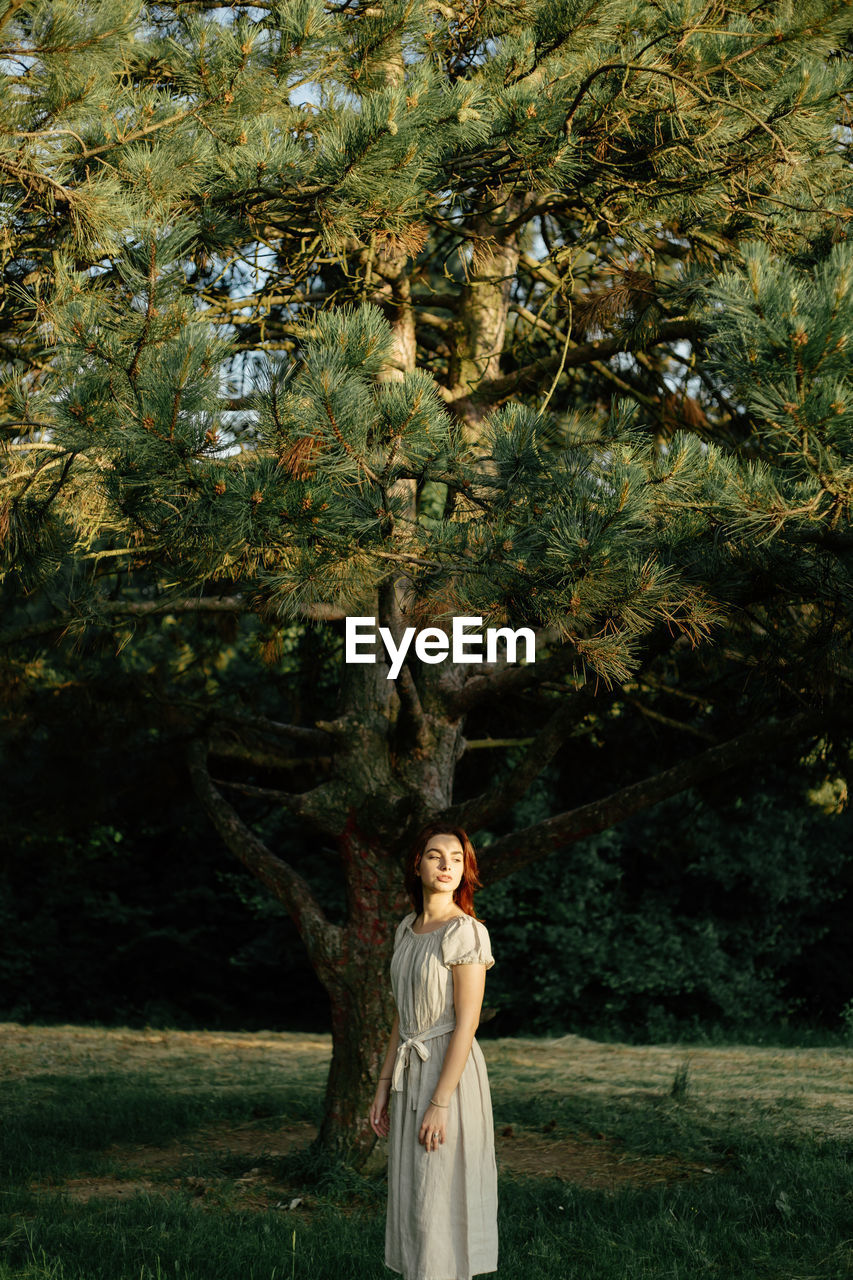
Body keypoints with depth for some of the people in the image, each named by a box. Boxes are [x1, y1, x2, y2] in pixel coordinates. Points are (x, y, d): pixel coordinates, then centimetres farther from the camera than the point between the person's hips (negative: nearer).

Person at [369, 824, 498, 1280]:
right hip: (410, 1074, 8)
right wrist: (384, 1086, 12)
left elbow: (467, 1022, -17)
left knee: (439, 1204, -4)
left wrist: (439, 1105, -20)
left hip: (450, 1075, -8)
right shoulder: (407, 929, 11)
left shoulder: (466, 932, -13)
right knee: (410, 1202, 11)